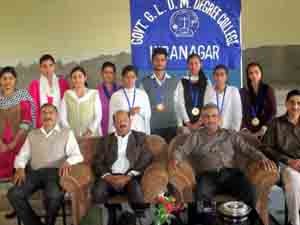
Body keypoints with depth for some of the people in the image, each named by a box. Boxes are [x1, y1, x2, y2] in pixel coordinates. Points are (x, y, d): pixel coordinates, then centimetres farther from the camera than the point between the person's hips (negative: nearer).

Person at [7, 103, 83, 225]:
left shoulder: (67, 133, 13)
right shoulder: (32, 134, 23)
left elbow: (77, 155, 4)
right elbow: (22, 155, 19)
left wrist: (67, 161, -19)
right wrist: (20, 168, -3)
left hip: (55, 172, -3)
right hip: (34, 173, 3)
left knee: (54, 195, -34)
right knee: (14, 194, -24)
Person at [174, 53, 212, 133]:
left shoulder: (207, 83, 6)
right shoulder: (182, 83, 4)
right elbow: (180, 104, -2)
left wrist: (199, 122, -11)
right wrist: (188, 122, -9)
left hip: (202, 123, 1)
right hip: (186, 123, 0)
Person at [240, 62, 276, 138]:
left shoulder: (268, 89, 4)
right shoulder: (243, 91, 6)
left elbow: (273, 111, 1)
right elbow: (241, 112, 3)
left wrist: (264, 128, -10)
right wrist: (244, 129, -10)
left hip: (265, 130, 0)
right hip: (248, 131, 1)